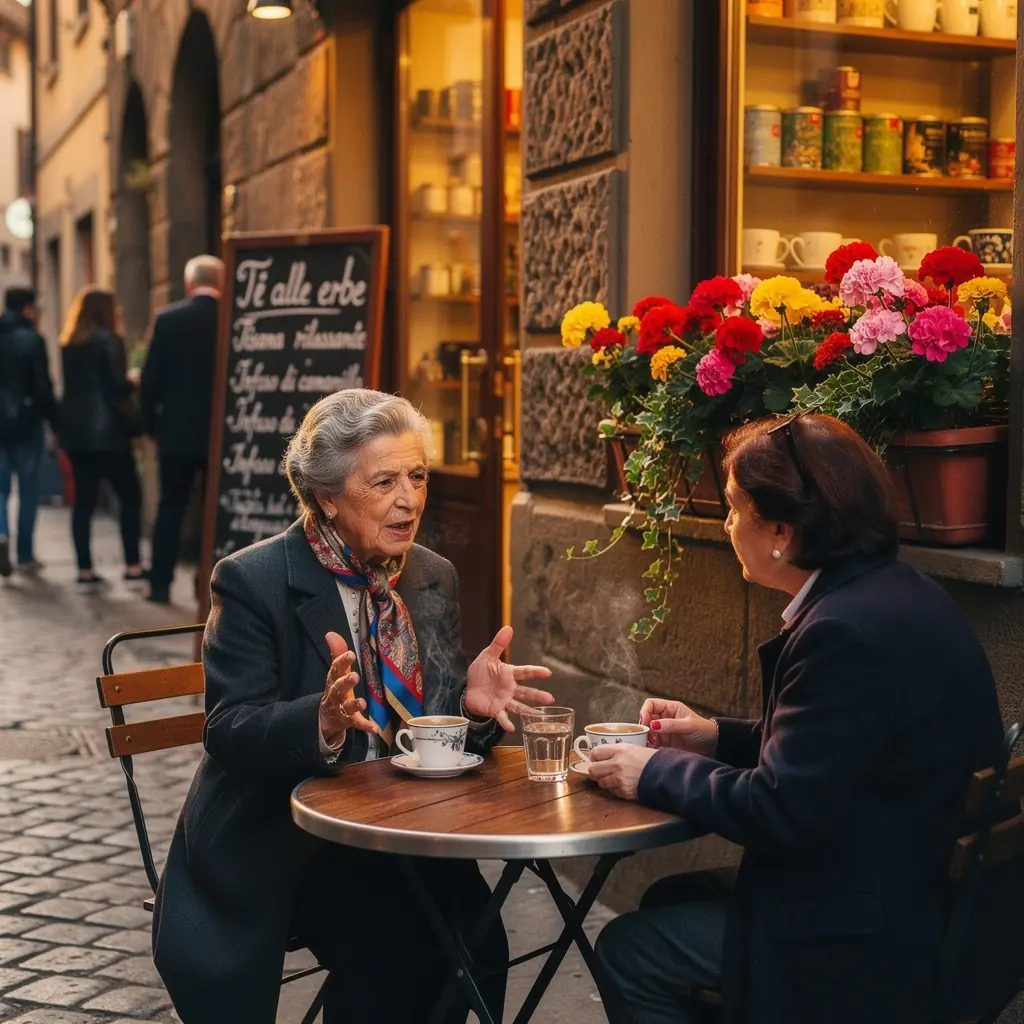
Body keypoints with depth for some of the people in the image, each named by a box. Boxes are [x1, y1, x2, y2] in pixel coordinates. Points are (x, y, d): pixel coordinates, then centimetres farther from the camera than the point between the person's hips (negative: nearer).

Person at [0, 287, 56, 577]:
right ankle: (25, 556, 9)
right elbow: (43, 385, -12)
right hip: (26, 423, -4)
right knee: (28, 491, 5)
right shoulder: (32, 339, -9)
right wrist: (55, 421, -6)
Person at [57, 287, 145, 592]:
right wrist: (134, 381, 5)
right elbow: (119, 386, -13)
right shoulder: (108, 340, -8)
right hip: (106, 430, -6)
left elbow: (74, 384, 16)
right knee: (130, 496, 3)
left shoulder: (68, 343, 12)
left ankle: (85, 572, 3)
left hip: (75, 430, 6)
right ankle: (133, 569, 0)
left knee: (83, 500, 6)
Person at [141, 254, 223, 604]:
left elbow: (151, 378, -4)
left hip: (177, 430, 0)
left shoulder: (168, 319, -5)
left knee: (170, 508, 8)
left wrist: (150, 422, 8)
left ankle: (160, 584, 8)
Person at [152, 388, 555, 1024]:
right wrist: (322, 723, -35)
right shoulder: (253, 581, -9)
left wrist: (472, 703, -16)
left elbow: (436, 731, 7)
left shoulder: (434, 579, 6)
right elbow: (230, 731, -16)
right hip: (269, 847, -4)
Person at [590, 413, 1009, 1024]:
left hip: (866, 934, -10)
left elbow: (780, 811, -24)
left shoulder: (850, 629, -27)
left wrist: (657, 772, -10)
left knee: (630, 950, -1)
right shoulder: (890, 595, 4)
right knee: (667, 901, 20)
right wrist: (717, 737, 8)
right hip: (897, 887, 10)